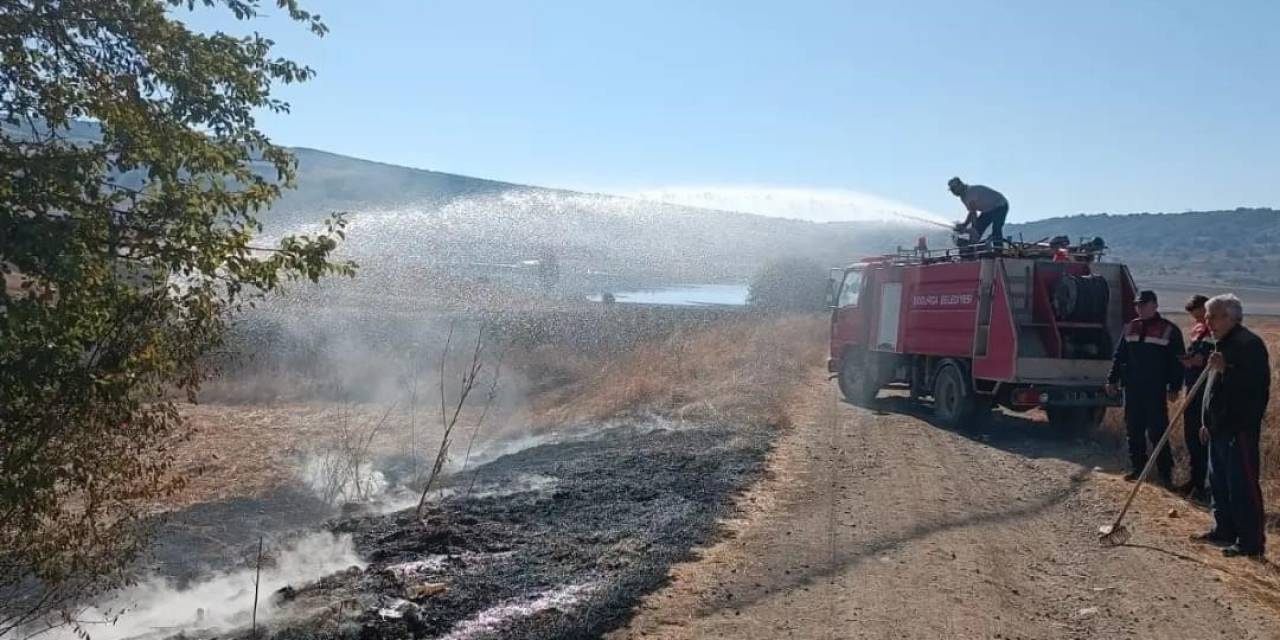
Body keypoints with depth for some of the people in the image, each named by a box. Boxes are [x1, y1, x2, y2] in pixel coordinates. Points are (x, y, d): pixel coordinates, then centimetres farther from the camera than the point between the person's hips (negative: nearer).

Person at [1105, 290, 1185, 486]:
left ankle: (1165, 471, 2)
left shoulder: (1170, 330, -3)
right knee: (1133, 430, 9)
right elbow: (1119, 356, 14)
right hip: (1132, 388, 5)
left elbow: (1177, 362, -5)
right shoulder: (1130, 328, 11)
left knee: (1157, 431, -5)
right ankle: (1138, 467, 18)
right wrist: (1112, 380, 10)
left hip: (1155, 390, -5)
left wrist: (1174, 387, -9)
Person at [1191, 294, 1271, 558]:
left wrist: (1226, 368, -32)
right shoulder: (1223, 344, 18)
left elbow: (1258, 383, -23)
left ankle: (1251, 542, -1)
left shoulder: (1249, 343, -13)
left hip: (1240, 429, -10)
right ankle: (1224, 530, 28)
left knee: (1243, 486, -7)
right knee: (1219, 483, 17)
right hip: (1220, 427, 10)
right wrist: (1208, 422, 24)